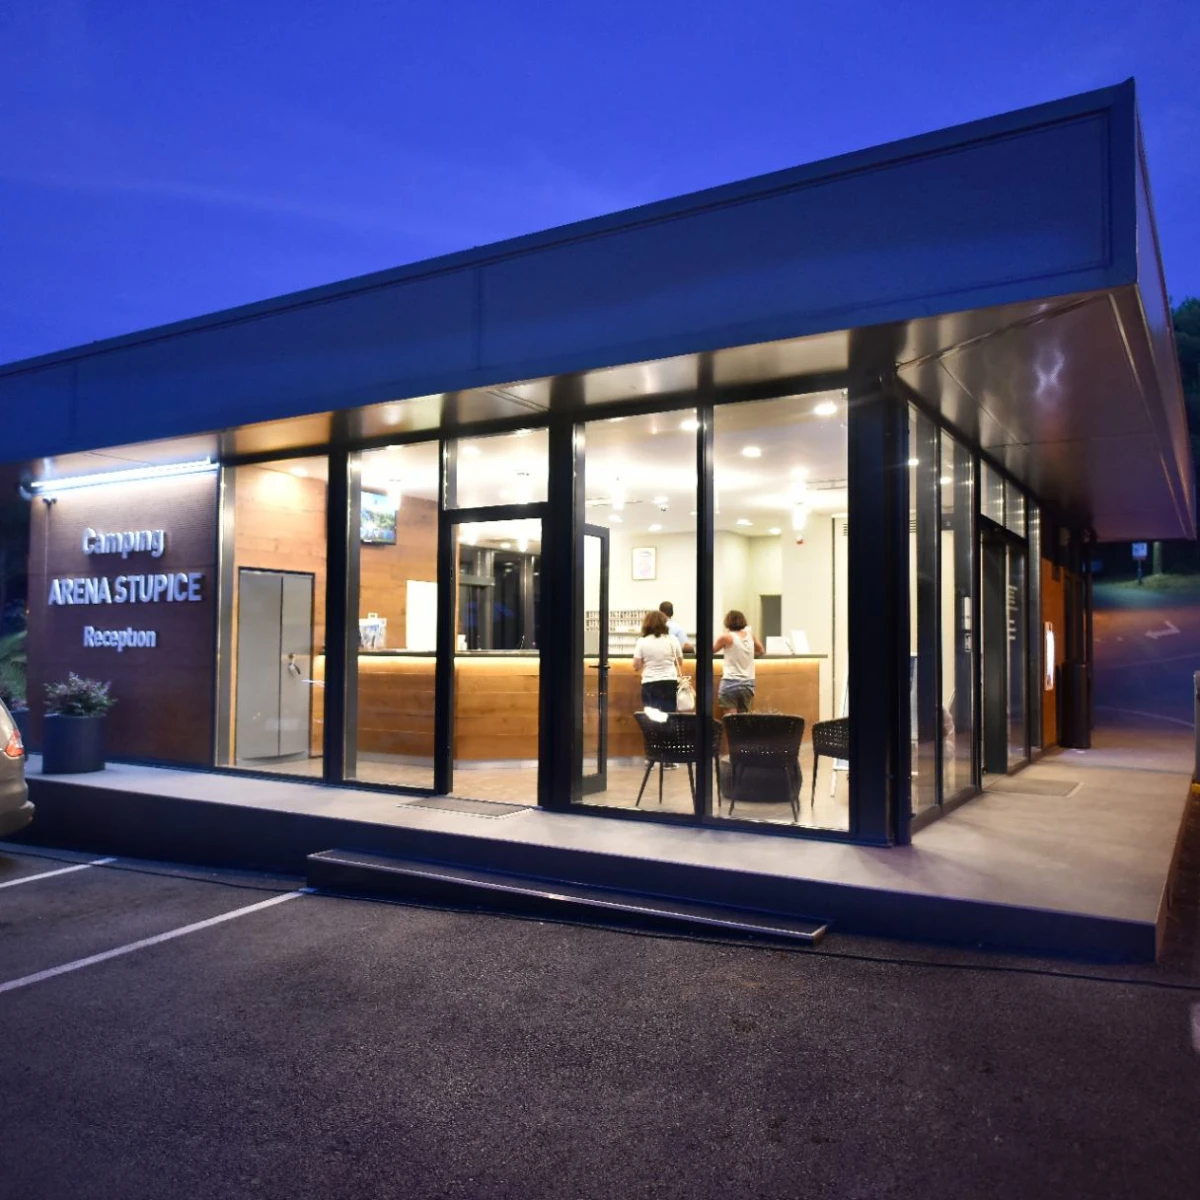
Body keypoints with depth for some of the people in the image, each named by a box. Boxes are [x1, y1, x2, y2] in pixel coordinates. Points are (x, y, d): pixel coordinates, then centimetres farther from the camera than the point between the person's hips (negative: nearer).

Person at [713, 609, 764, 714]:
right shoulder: (750, 634, 5)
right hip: (748, 684, 5)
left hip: (730, 683, -5)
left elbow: (711, 650, 8)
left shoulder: (726, 637, -7)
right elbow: (761, 651, 21)